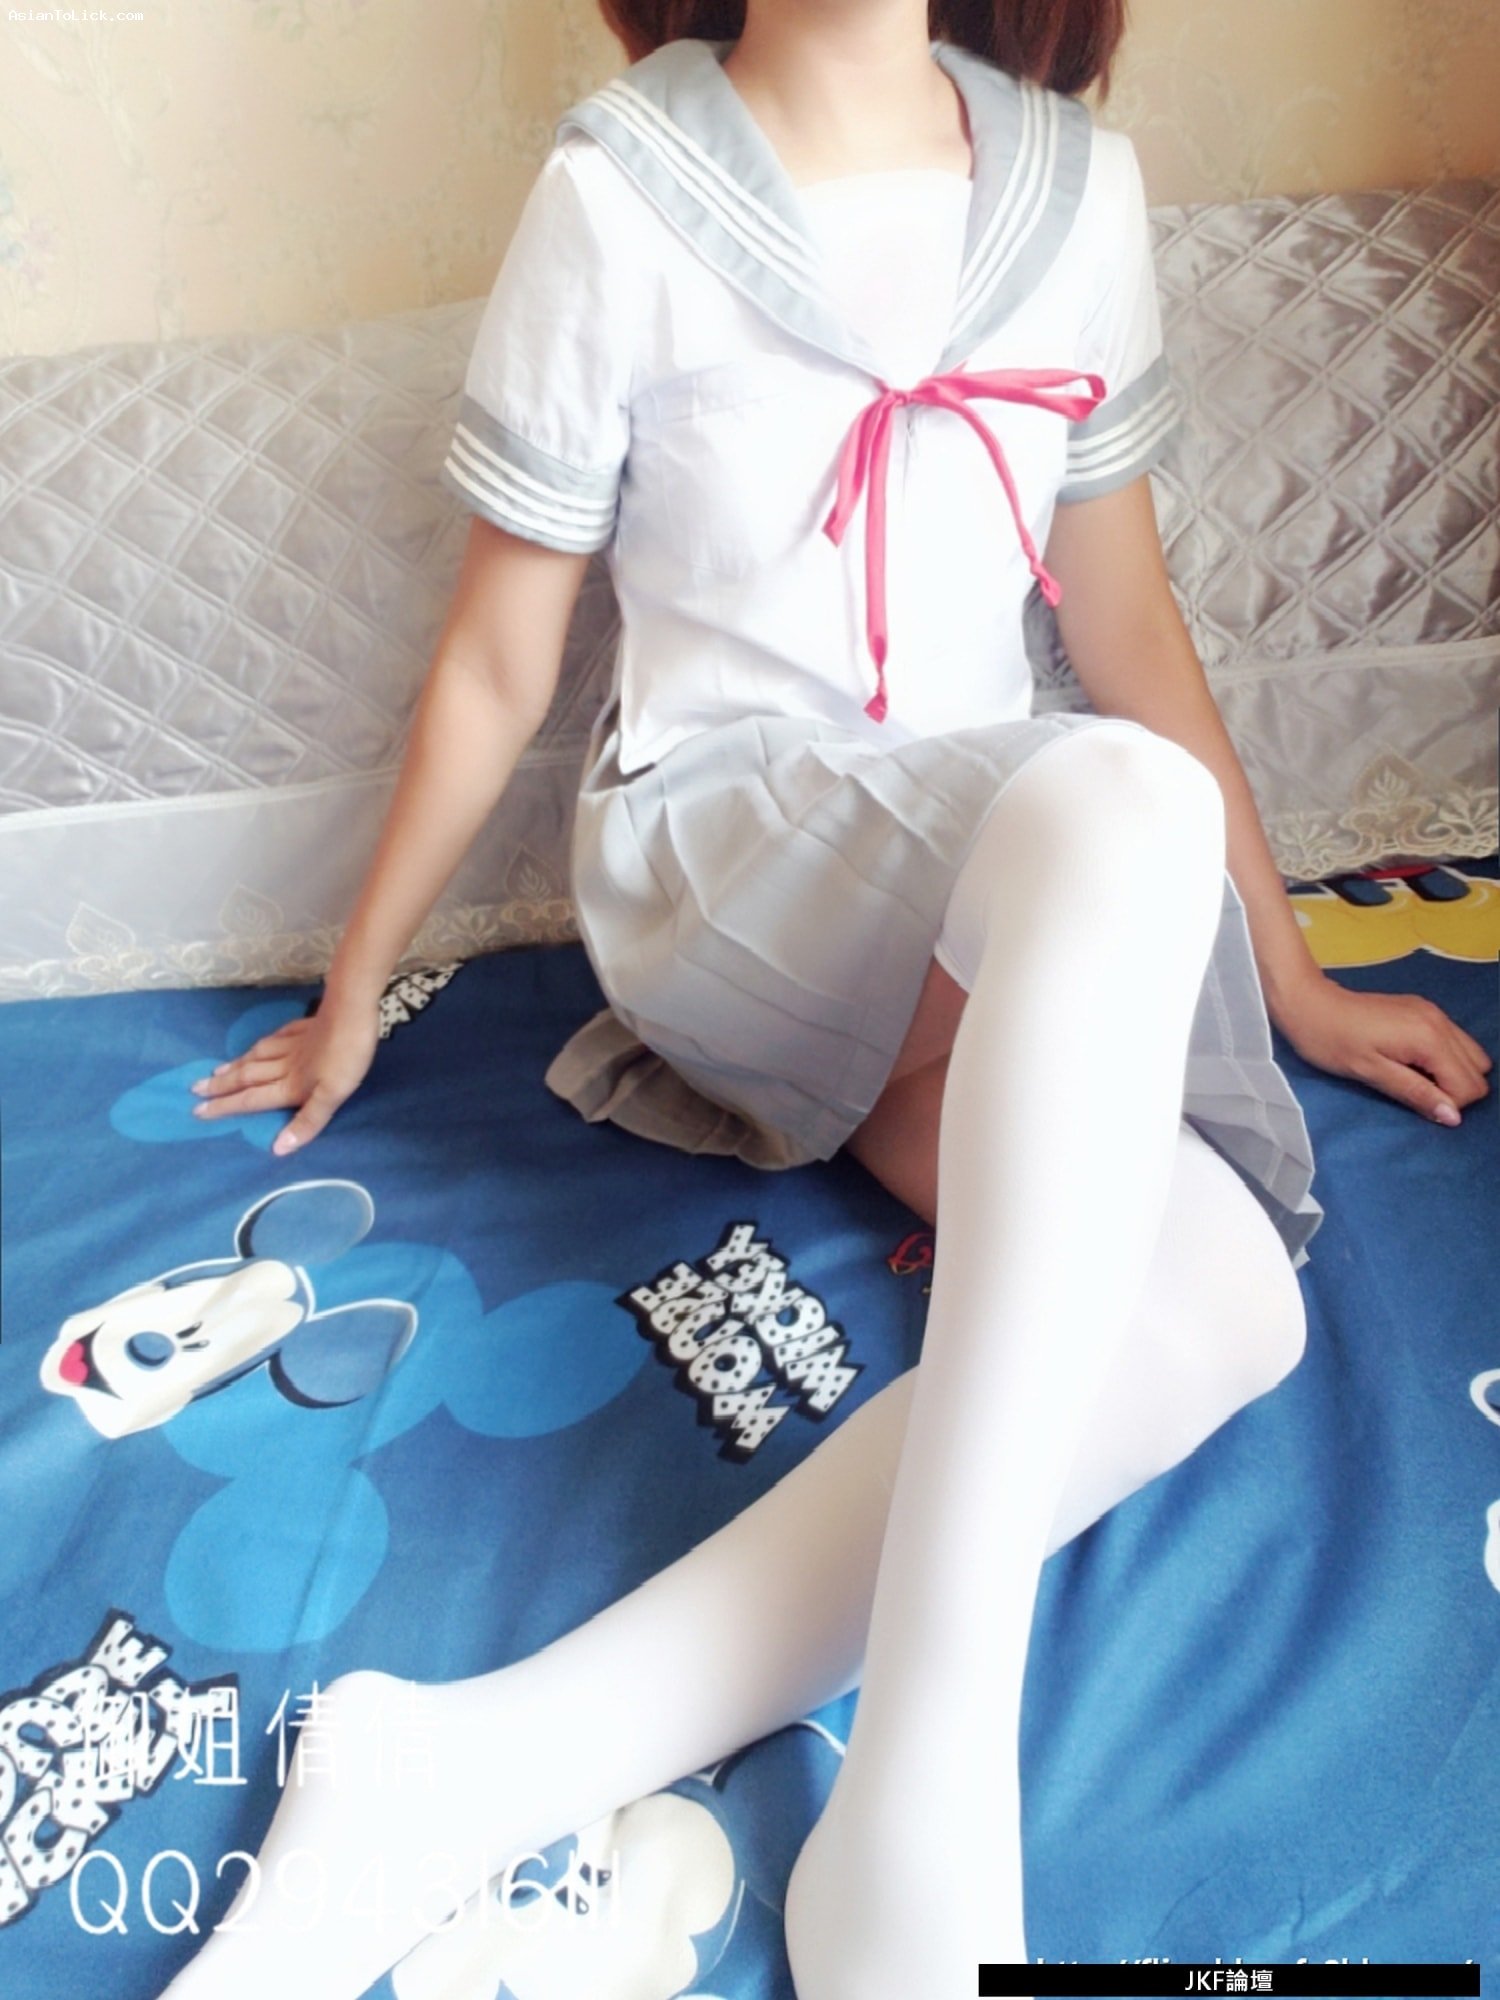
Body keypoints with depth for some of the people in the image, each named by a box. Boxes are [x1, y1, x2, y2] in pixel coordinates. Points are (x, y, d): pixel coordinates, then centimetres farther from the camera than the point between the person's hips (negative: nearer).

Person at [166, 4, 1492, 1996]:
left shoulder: (1078, 181, 9)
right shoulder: (620, 190, -4)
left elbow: (1128, 623, 12)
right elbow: (494, 666, 2)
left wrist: (1290, 985, 14)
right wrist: (353, 994, 8)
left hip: (989, 921, 5)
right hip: (710, 861, -4)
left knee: (1223, 1290, -25)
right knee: (1132, 807, -36)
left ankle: (481, 1767, -27)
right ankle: (931, 1796, -33)